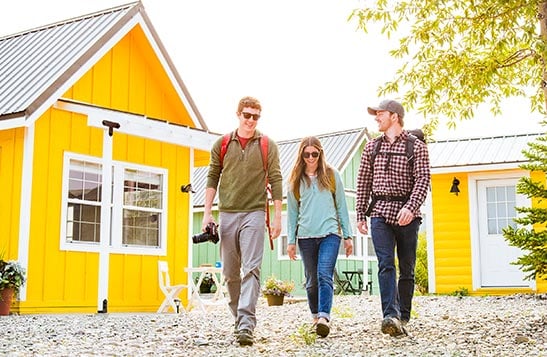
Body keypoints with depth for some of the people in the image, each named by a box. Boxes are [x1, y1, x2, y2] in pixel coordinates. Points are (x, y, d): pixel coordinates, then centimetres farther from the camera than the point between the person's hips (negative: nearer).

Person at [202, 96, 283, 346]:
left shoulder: (268, 145, 4)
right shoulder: (222, 144, 9)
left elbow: (275, 181, 2)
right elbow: (212, 178, 11)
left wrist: (277, 217, -3)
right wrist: (207, 213, 3)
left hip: (254, 213, -3)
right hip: (227, 213, 3)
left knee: (251, 268, -13)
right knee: (230, 272, 8)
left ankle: (246, 324, -19)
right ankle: (239, 317, 23)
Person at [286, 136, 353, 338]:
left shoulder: (332, 176, 8)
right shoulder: (296, 180, 11)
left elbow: (341, 207, 10)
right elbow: (292, 212, 13)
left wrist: (347, 236, 7)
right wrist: (291, 241, 8)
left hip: (330, 233, -2)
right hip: (306, 236, 2)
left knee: (324, 275, -16)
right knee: (311, 280, 7)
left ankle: (324, 317, -25)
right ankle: (315, 317, 20)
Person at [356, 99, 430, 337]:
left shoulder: (416, 146, 2)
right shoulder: (372, 147, 14)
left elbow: (423, 180, -8)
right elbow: (363, 183, 15)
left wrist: (411, 207, -23)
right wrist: (360, 215, 11)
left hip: (407, 215, -1)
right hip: (380, 213, 2)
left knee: (407, 268, 4)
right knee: (385, 264, -14)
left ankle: (403, 317, 15)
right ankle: (390, 316, -25)